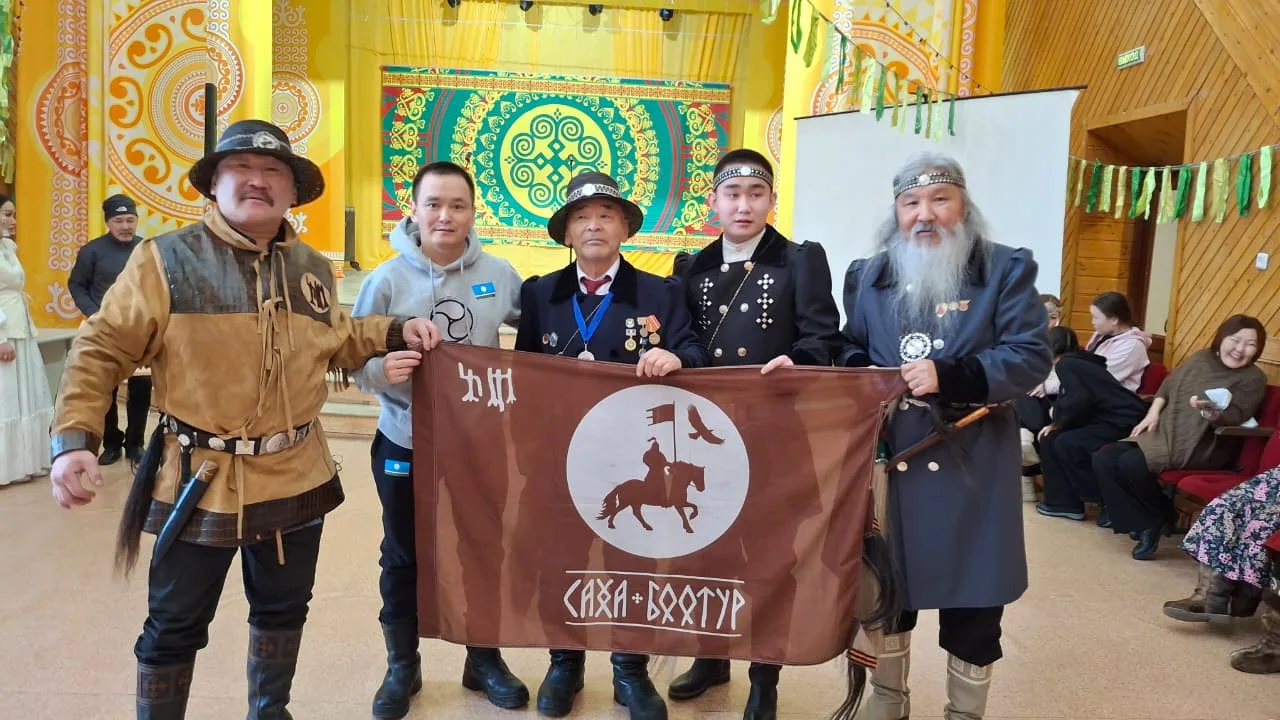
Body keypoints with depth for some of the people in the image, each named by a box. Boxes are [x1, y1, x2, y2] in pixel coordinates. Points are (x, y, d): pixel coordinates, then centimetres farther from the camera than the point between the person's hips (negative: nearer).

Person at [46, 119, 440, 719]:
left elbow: (335, 342, 20)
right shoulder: (165, 259, -8)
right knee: (175, 628, 10)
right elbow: (102, 349, -9)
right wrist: (75, 436, -20)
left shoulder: (312, 268, 8)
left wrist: (395, 333, 4)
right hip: (199, 480, -4)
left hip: (296, 478, 5)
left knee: (282, 609, 21)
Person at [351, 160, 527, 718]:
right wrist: (382, 370, -28)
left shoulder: (499, 275, -6)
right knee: (403, 559, 15)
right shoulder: (387, 279, -11)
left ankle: (485, 660, 37)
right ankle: (402, 667, 36)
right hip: (405, 445, -1)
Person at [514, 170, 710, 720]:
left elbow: (695, 357, -9)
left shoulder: (662, 293, 0)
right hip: (559, 453, 1)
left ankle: (631, 672, 29)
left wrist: (675, 358, -30)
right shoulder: (538, 294, 3)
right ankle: (564, 665, 33)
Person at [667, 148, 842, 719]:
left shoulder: (802, 261, -2)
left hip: (775, 431, -3)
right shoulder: (692, 267, 10)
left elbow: (823, 338, -8)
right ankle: (711, 655, 35)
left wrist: (795, 364, -27)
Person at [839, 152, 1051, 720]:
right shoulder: (867, 276, 9)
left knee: (972, 597, 6)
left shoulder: (1006, 269, -2)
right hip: (887, 460, 3)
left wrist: (950, 375, -23)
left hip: (971, 465, -3)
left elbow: (1031, 354, -10)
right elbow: (849, 352, 14)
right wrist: (862, 376, -10)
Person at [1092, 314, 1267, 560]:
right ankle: (1143, 524, -8)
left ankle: (1160, 518, -3)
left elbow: (1234, 416, -15)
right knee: (1103, 460, -15)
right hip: (1165, 432, 7)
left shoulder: (1254, 379, -3)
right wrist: (1153, 413, 3)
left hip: (1203, 447, -7)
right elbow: (1168, 386, 21)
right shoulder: (1201, 358, 13)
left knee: (1132, 463, -30)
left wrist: (1213, 413, -38)